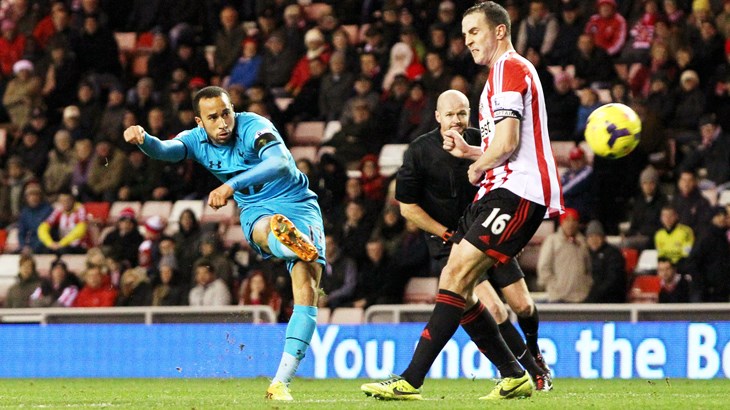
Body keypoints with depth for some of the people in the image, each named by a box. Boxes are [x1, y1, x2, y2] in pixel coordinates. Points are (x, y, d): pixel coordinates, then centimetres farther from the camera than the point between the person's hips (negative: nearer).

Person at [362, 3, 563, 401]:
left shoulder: (510, 67, -6)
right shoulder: (503, 72, 27)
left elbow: (508, 141, -18)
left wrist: (477, 168, -1)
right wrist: (468, 151, 17)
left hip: (517, 192, -11)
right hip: (498, 191, 11)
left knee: (457, 274, -18)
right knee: (454, 284, 5)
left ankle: (411, 380, -24)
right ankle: (514, 376, 9)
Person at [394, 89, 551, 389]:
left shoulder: (480, 141, -4)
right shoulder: (419, 152, -12)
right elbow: (407, 207, -7)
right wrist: (449, 235, -9)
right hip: (447, 244, -4)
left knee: (523, 306, 3)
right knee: (493, 310, -18)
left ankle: (534, 352, 37)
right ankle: (533, 370, 0)